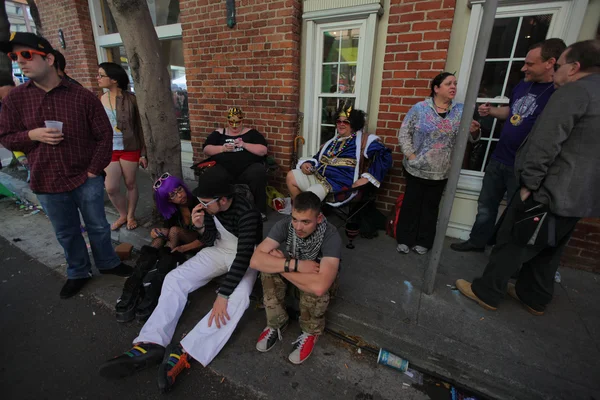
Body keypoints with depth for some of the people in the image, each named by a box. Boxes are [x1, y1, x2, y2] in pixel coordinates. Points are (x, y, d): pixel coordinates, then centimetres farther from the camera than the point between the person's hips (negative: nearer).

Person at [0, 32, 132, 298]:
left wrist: (94, 170, -8)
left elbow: (104, 135, -4)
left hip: (86, 179, -2)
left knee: (97, 226, 12)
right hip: (47, 183, 2)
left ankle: (107, 263, 35)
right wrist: (32, 135, -14)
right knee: (66, 233, 16)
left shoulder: (82, 96, -6)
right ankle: (78, 273, 36)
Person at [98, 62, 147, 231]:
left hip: (129, 149, -3)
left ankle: (131, 216, 28)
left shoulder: (129, 98, -7)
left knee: (130, 184, 8)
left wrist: (143, 153, -6)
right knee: (111, 188, 2)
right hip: (109, 150, 3)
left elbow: (138, 127, -4)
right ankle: (122, 215, 27)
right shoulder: (99, 99, 3)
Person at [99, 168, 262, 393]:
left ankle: (183, 353, -33)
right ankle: (151, 343, -15)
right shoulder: (213, 204, -12)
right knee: (174, 279, -10)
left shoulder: (247, 214, -32)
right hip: (220, 250, 6)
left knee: (237, 297, -34)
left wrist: (223, 296, -37)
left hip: (245, 258, -6)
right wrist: (200, 225, -17)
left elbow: (243, 257, -34)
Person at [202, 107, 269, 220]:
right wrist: (222, 148, -6)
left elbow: (263, 151, 4)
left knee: (259, 174, -33)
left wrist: (244, 145, -9)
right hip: (223, 167, 1)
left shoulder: (251, 133, 15)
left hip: (249, 167, 0)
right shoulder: (219, 133, 19)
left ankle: (259, 210, -18)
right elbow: (206, 150, 12)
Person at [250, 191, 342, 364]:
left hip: (321, 275, -3)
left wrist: (281, 265, -37)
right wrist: (296, 265, -42)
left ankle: (311, 331, -5)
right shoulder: (285, 225, -27)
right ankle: (277, 323, -4)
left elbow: (319, 286, -51)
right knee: (268, 267, -26)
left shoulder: (331, 236, -37)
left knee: (314, 287, -37)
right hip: (297, 271, 3)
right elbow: (256, 260, -35)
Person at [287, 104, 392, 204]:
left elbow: (384, 156, -11)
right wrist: (306, 163, 3)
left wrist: (367, 178, -20)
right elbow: (318, 158, 27)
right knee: (291, 176, -4)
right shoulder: (332, 141, 21)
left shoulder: (363, 140, 0)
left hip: (338, 184, -7)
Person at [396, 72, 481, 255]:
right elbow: (404, 132, -5)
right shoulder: (419, 108, -5)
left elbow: (472, 138, 4)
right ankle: (405, 239, 20)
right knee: (411, 203, 6)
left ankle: (423, 241, 26)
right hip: (416, 168, -2)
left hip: (440, 172, 3)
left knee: (431, 206, 12)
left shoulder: (461, 110, 4)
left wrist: (475, 130, -19)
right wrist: (410, 155, -13)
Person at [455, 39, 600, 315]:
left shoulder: (573, 91, -12)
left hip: (549, 191, -8)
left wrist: (528, 183, -14)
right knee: (547, 251, 19)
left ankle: (486, 293, 14)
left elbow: (545, 144, -20)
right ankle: (534, 298, 32)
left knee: (512, 243, 3)